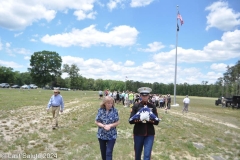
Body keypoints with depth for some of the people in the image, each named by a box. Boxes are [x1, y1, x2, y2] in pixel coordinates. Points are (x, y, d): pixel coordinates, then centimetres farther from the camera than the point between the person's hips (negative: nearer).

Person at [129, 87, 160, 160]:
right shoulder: (136, 106, -3)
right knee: (138, 154, 16)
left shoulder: (152, 106, 2)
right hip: (138, 134, 0)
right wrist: (139, 119, -23)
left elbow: (157, 121, -1)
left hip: (150, 134, 0)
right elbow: (130, 121, -7)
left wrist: (150, 119, -19)